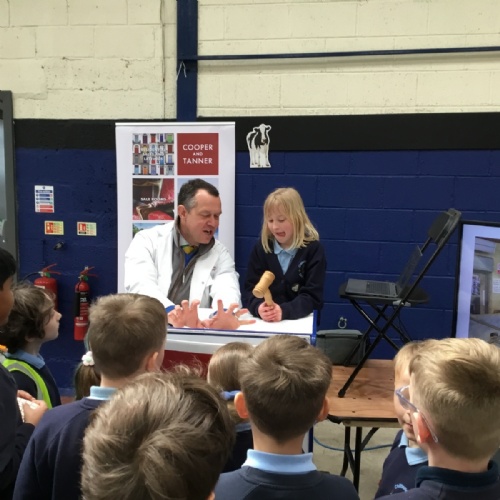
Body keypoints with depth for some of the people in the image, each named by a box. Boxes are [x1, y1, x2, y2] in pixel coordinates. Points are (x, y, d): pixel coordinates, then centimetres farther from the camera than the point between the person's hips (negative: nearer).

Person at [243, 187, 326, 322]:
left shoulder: (314, 249, -2)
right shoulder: (260, 248, 6)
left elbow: (313, 296, -8)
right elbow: (250, 290, 0)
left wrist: (284, 311, -25)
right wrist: (259, 307, -21)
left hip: (301, 323, -2)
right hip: (263, 322, 2)